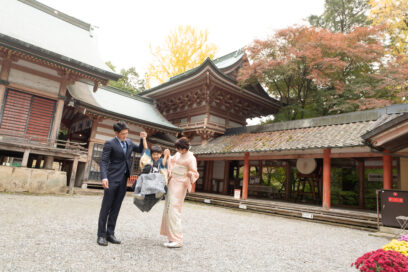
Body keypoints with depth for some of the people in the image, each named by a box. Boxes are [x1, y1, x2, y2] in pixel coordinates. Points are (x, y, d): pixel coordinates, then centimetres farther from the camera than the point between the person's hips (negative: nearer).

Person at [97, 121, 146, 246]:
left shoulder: (129, 142, 12)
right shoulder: (109, 143, -6)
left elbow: (140, 150, 23)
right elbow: (103, 161, -12)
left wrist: (142, 139, 6)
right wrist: (104, 177, -25)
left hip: (123, 180, 6)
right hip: (112, 179, -6)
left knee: (116, 208, 9)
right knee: (106, 207, 0)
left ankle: (110, 234, 16)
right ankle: (101, 235, 8)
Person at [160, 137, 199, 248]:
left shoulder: (190, 158, -14)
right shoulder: (178, 154, 10)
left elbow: (195, 173, -18)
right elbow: (172, 160, 30)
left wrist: (190, 174, -39)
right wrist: (170, 171, 16)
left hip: (180, 185, -9)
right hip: (172, 183, 9)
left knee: (174, 210, -14)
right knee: (168, 209, 10)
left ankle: (177, 240, -11)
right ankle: (172, 236, 19)